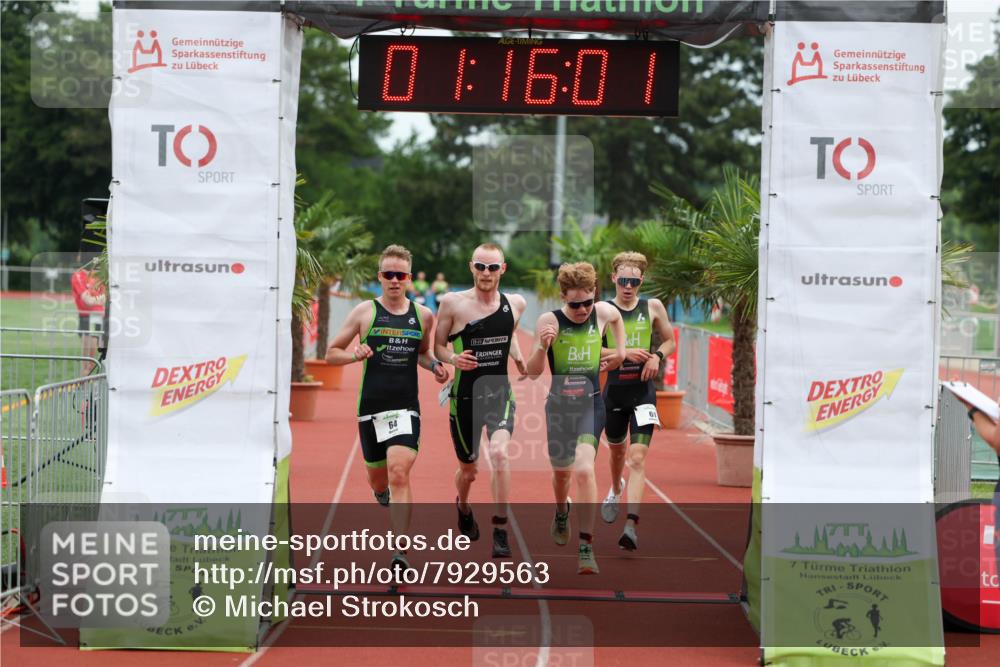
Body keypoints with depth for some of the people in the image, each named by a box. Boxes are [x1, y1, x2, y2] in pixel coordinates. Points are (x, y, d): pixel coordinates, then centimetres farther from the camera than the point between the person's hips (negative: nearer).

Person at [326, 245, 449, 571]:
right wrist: (355, 355, -15)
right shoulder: (364, 312, 0)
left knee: (399, 473, -17)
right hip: (370, 406, 0)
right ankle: (382, 494, 53)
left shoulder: (423, 315, 6)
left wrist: (434, 365, 4)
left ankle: (401, 552, -18)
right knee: (377, 476, 13)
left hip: (406, 406, 0)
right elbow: (331, 353, 5)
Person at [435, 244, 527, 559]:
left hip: (500, 393, 1)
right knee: (467, 469, 12)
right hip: (465, 395, -1)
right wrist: (452, 358, -21)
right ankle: (463, 508, 49)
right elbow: (436, 345, -1)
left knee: (499, 453, -25)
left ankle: (500, 530, -16)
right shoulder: (453, 303, -8)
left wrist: (519, 359, 6)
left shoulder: (516, 304, 1)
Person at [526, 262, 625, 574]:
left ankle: (586, 547, -18)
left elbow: (618, 317, 24)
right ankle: (561, 513, 54)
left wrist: (620, 352, 18)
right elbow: (532, 372, -13)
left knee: (584, 469, -20)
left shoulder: (603, 312, -4)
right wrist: (542, 347, -31)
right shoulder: (550, 321, -12)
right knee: (561, 471, 19)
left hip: (591, 404, 0)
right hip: (559, 405, 1)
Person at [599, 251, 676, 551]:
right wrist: (624, 352, -20)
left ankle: (631, 524, -21)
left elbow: (670, 341, 13)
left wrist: (657, 356, -8)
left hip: (643, 391, -1)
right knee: (616, 448, 23)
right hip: (614, 390, 1)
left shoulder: (653, 307, 2)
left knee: (638, 456, -14)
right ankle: (616, 490, 55)